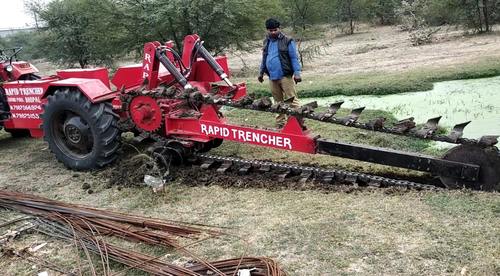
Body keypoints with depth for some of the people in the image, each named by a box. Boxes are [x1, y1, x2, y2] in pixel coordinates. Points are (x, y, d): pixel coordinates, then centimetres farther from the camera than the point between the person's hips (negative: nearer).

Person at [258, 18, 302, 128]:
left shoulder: (287, 41, -5)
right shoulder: (266, 41, 12)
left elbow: (294, 58, -7)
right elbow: (264, 58, 22)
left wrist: (297, 73, -15)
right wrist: (261, 72, 23)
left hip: (285, 76, -5)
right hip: (272, 77, 6)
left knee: (291, 100, -8)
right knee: (278, 101, 12)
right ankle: (280, 123, 19)